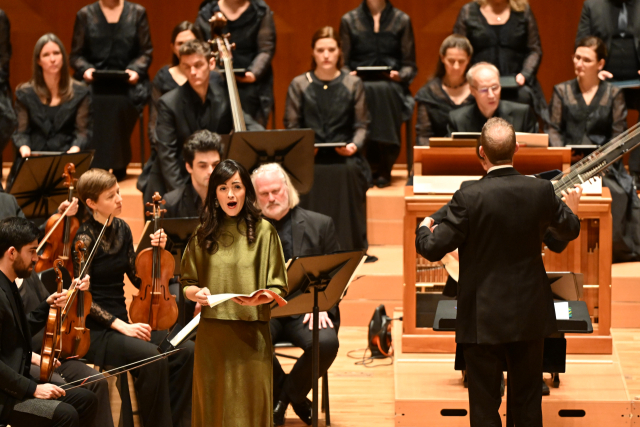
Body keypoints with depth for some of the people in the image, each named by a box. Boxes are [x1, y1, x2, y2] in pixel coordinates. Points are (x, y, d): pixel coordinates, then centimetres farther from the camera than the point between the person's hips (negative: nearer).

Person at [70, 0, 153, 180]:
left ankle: (118, 168, -23)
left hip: (127, 83, 0)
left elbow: (146, 52, 10)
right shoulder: (85, 15, 13)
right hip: (94, 82, 0)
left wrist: (136, 70, -11)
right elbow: (76, 55, 11)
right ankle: (93, 169, -27)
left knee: (118, 102, -34)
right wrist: (85, 69, -11)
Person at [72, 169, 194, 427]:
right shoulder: (85, 238, -12)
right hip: (96, 331, -7)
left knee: (185, 350, -15)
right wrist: (120, 326, -19)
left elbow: (138, 279, 13)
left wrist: (155, 250, -2)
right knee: (153, 358, -30)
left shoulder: (122, 230, 7)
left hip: (123, 322, 7)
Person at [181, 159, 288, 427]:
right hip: (211, 334, 2)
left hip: (251, 334, -2)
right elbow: (186, 284, 13)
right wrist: (196, 292, -8)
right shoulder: (203, 233, 7)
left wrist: (261, 297, -20)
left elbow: (277, 288, 0)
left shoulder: (262, 230, 1)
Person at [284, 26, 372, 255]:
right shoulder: (299, 85, 12)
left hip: (344, 156, 0)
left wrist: (355, 144, -11)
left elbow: (361, 124, 9)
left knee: (349, 172, -34)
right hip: (310, 157, 0)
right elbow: (291, 125, 9)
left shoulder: (353, 84, 11)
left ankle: (348, 248, -23)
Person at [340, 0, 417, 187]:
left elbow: (410, 66, 11)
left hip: (390, 84, 0)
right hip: (359, 83, 0)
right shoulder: (349, 20, 14)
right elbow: (343, 63, 12)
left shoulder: (402, 20, 13)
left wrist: (400, 75, -11)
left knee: (385, 91, -38)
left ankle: (384, 169, -30)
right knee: (366, 92, -38)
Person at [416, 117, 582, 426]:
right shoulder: (541, 191, -8)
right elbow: (569, 231, 10)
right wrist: (572, 207, 33)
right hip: (530, 317, 4)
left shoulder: (468, 198, -19)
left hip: (483, 319, -4)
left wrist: (424, 230, 9)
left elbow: (433, 249, -14)